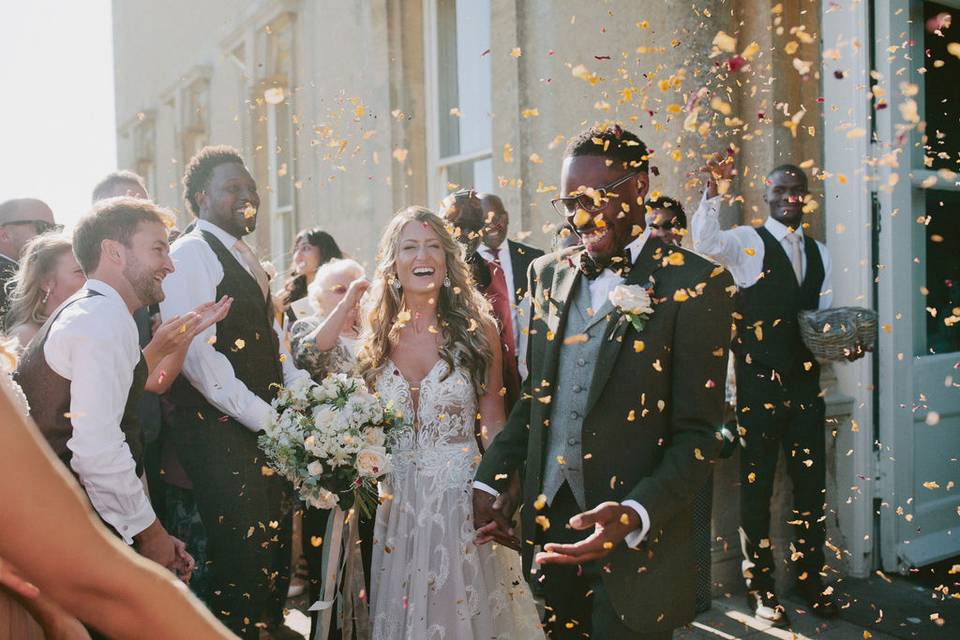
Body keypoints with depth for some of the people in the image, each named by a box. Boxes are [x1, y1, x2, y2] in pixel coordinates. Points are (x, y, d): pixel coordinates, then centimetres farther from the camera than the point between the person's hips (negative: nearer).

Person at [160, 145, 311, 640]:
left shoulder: (247, 259, 17)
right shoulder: (191, 253, -10)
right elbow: (196, 352, -19)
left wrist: (300, 391, 2)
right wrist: (265, 417, -19)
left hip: (266, 425, 9)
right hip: (221, 429, -8)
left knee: (276, 539, 16)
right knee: (241, 549, -3)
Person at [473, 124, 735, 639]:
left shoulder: (695, 285, -9)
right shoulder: (547, 273, 7)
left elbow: (697, 434, -11)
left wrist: (634, 516, -24)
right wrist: (490, 479, 2)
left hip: (637, 543, -4)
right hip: (546, 526, 5)